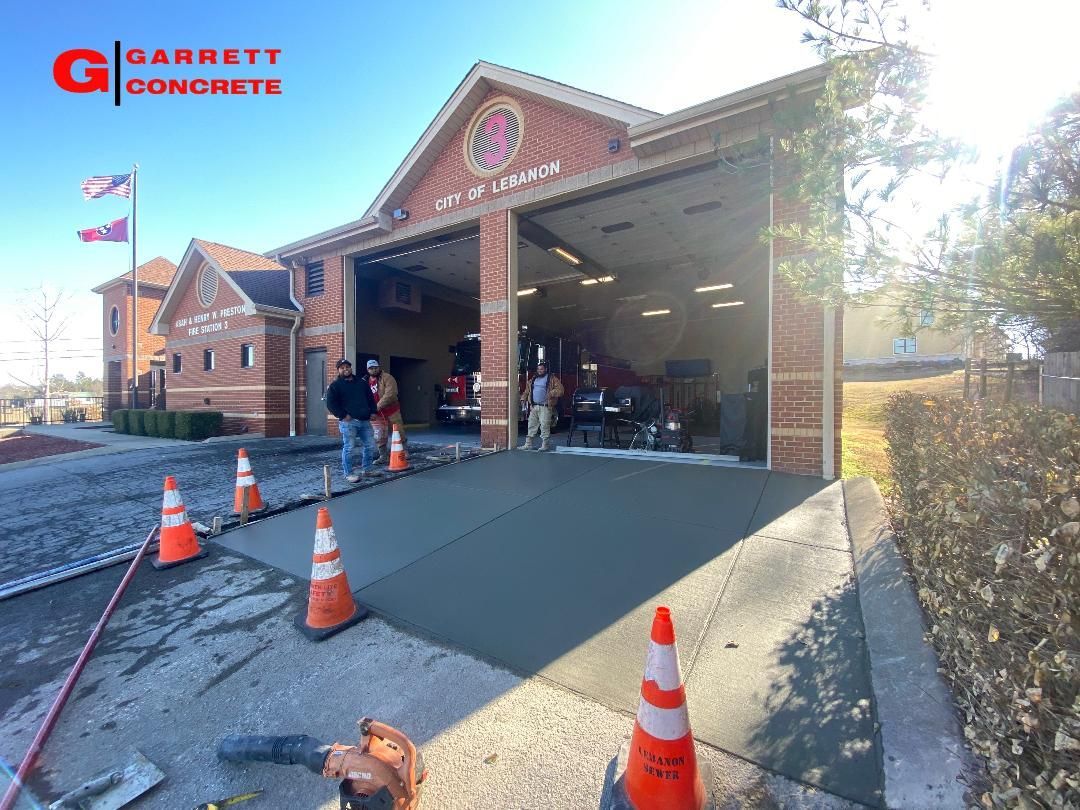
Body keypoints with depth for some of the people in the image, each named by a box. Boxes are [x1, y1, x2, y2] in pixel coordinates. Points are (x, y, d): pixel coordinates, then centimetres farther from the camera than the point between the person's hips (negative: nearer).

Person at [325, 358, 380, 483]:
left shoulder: (362, 382, 18)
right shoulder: (335, 385, 2)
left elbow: (370, 398, 22)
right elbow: (330, 404, -5)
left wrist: (372, 412, 10)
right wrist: (343, 415, -12)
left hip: (365, 420, 6)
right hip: (348, 421, -5)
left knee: (370, 446, 8)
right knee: (348, 448, -5)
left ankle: (367, 470, 23)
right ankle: (348, 474, 5)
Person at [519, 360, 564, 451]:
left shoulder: (552, 379, 1)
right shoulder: (533, 379, 19)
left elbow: (560, 390, -7)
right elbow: (527, 391, 25)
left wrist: (551, 393, -19)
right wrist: (523, 398, 11)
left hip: (545, 407, -6)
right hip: (533, 407, 6)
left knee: (544, 426, -7)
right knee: (531, 425, 9)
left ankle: (544, 445, 1)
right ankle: (528, 444, 15)